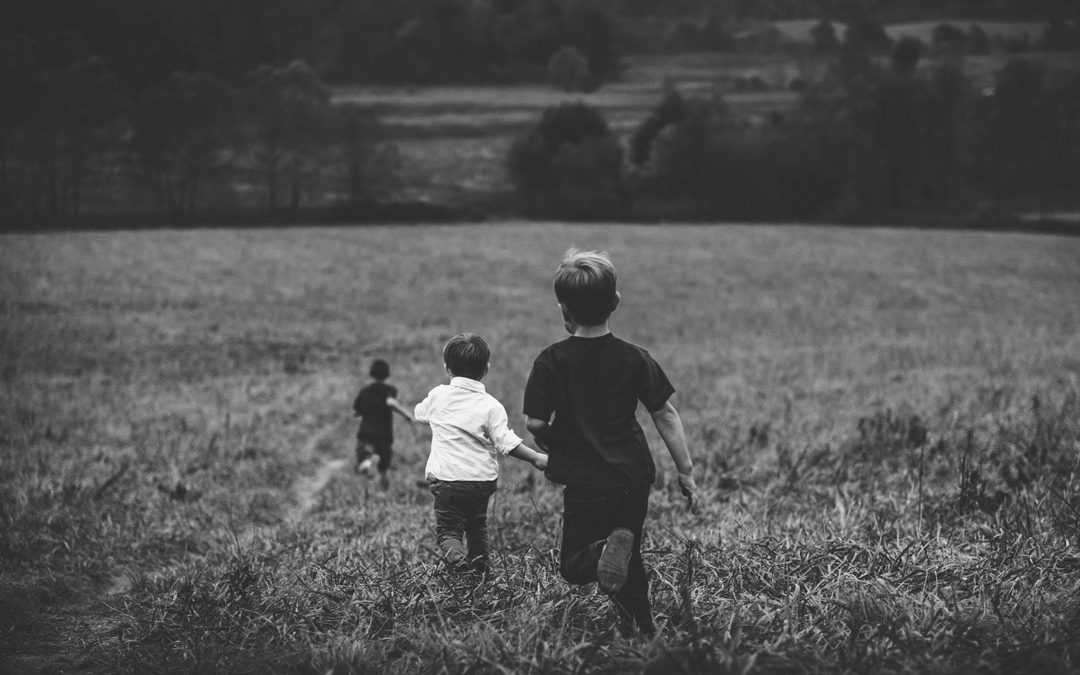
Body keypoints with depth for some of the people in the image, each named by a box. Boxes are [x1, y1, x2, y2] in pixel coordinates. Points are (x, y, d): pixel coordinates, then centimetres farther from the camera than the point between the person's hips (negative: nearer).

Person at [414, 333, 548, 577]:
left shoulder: (438, 396, -1)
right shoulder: (491, 406, -7)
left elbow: (420, 413, 20)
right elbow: (506, 442, -13)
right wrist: (536, 458, -6)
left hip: (446, 477, -1)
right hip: (483, 479, 1)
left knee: (447, 529, 2)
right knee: (477, 524, 25)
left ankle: (457, 559, -24)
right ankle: (479, 559, 26)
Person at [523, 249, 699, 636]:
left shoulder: (552, 361, -9)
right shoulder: (634, 358, -1)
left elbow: (534, 422, -12)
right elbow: (665, 415, 1)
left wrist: (548, 442, 11)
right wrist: (685, 471, 8)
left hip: (585, 484, -4)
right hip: (635, 478, 4)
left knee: (574, 566, 6)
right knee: (631, 565, 22)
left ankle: (610, 547, -23)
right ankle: (644, 630, 11)